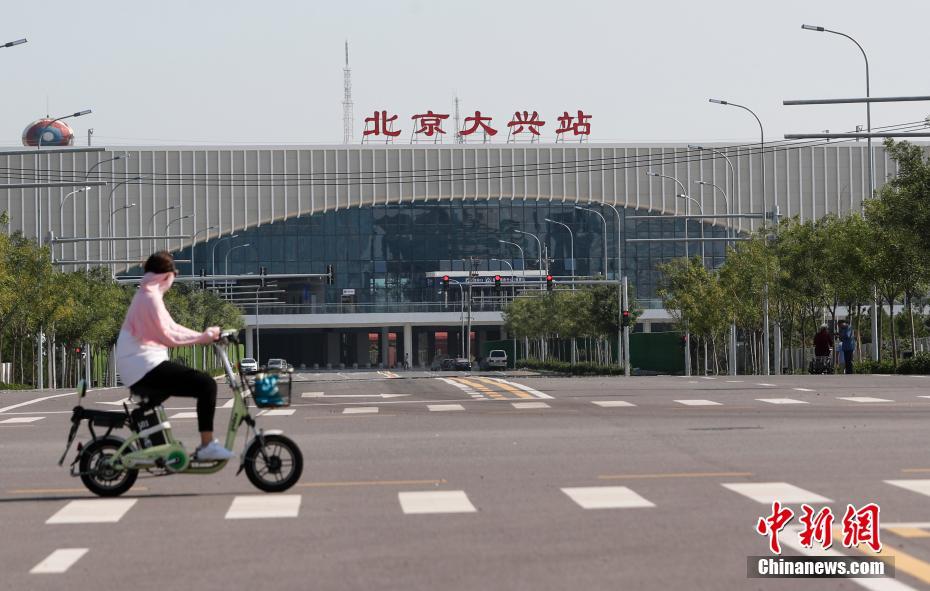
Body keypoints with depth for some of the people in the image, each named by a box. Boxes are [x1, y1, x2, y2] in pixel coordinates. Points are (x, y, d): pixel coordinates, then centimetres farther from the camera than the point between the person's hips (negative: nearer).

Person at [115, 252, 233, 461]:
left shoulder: (146, 295, 19)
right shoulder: (150, 297, -13)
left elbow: (170, 327, 19)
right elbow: (167, 336, -19)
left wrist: (205, 335, 10)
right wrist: (202, 337, -14)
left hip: (135, 369, 11)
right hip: (145, 365, -11)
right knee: (206, 384, -16)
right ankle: (207, 445, -18)